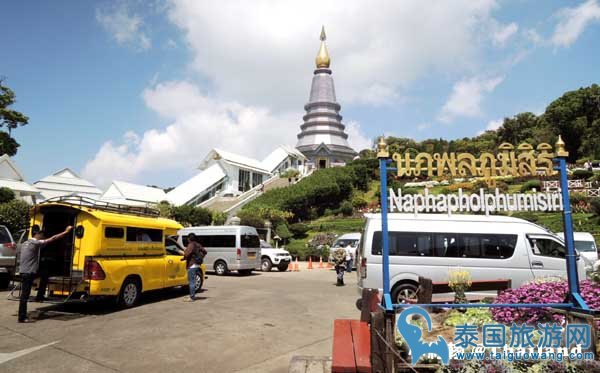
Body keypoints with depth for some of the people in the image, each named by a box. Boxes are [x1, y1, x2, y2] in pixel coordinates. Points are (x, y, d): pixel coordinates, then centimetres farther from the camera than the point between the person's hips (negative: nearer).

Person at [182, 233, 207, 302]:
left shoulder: (191, 245, -15)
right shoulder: (198, 245, 11)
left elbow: (187, 254, -24)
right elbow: (204, 251, 17)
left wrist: (183, 258, -5)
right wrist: (201, 258, 19)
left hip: (192, 265, -9)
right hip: (197, 265, 9)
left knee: (191, 281, -3)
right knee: (192, 281, 18)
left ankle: (192, 297, 1)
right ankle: (192, 296, 25)